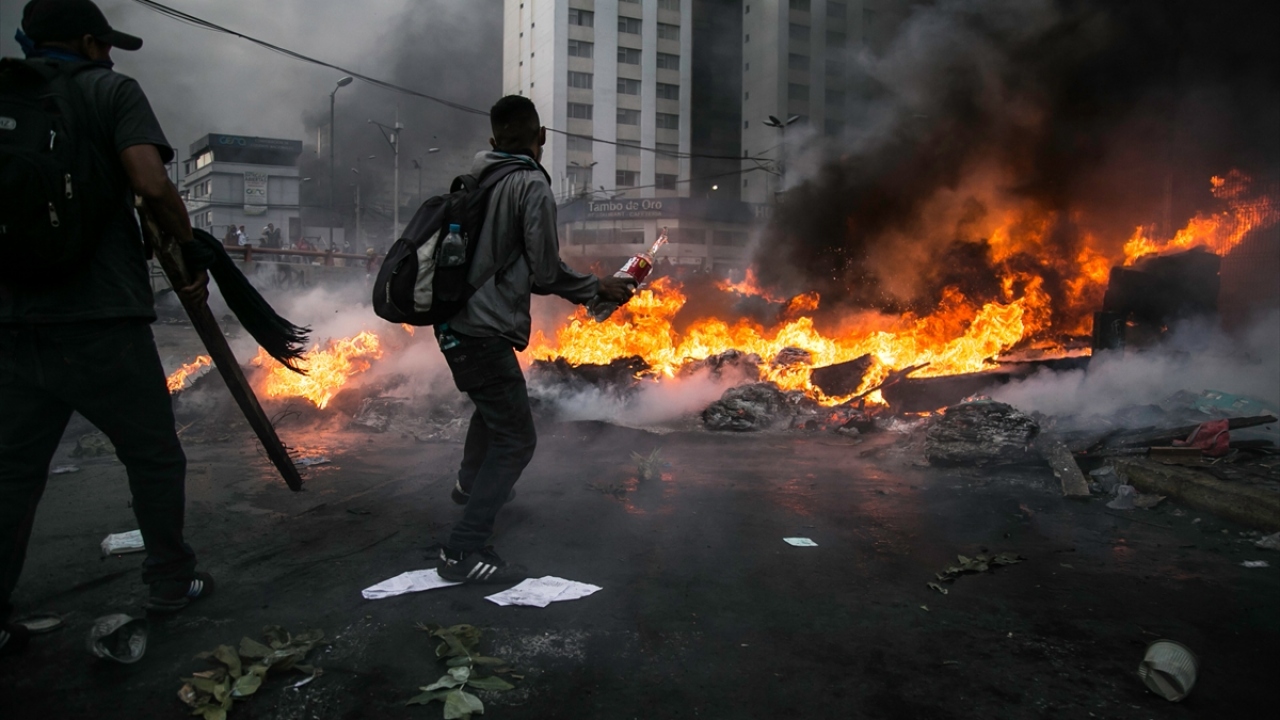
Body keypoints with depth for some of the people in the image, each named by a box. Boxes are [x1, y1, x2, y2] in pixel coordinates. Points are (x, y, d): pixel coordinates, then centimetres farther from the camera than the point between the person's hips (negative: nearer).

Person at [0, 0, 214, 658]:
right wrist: (191, 250, -2)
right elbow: (152, 184, -15)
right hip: (100, 324, -5)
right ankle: (172, 583, 22)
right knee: (154, 457, 10)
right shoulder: (111, 91, 0)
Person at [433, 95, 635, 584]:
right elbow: (546, 273, -13)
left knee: (493, 404, 32)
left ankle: (470, 484, 53)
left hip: (455, 325, 9)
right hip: (486, 332, -9)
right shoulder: (533, 186, -14)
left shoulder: (476, 179, 9)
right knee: (516, 439, -2)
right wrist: (597, 288, 2)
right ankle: (464, 550, -6)